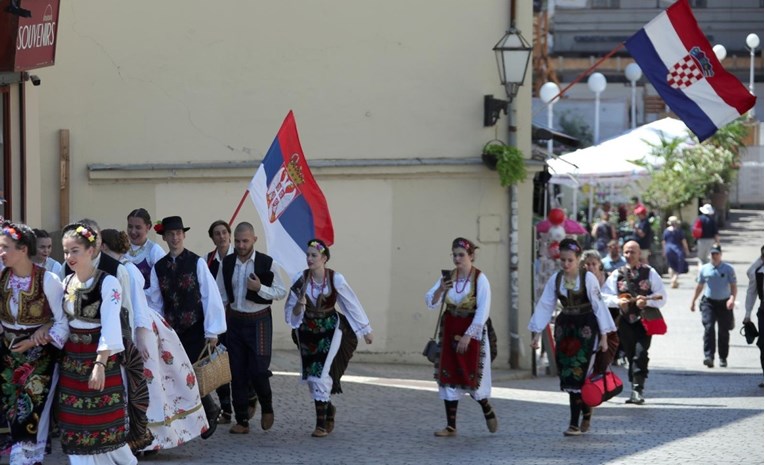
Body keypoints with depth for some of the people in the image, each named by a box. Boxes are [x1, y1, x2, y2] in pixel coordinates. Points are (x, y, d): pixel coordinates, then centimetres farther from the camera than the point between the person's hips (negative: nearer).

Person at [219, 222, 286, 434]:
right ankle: (242, 420, 10)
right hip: (235, 320, 4)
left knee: (257, 370, -9)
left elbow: (281, 292, -4)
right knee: (238, 373, 3)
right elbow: (223, 294, 13)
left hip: (258, 321, -4)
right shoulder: (227, 263, 5)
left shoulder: (266, 263, -7)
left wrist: (260, 288, -20)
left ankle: (267, 408, 19)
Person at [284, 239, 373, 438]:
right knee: (311, 377, 8)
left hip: (330, 331, -3)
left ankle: (322, 424, -6)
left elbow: (352, 305, 0)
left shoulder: (335, 279, -13)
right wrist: (299, 306, -23)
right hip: (308, 332, 3)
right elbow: (292, 312, 1)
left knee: (320, 375, -14)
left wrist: (366, 331, 8)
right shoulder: (300, 279, -7)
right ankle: (328, 408, 35)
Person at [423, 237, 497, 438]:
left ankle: (488, 411, 29)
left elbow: (483, 311, -15)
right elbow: (431, 303, 2)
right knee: (448, 377, 2)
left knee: (472, 377, 0)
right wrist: (440, 290, -19)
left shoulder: (480, 279, -12)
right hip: (450, 330, 5)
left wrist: (468, 336, -18)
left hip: (472, 332, -4)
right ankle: (451, 426, 7)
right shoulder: (447, 277, 2)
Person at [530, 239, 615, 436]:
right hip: (565, 327, 5)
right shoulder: (555, 279, 2)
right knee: (568, 374, 5)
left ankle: (575, 423, -4)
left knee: (577, 373, -8)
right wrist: (536, 334, 0)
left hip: (585, 328, -5)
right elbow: (544, 306, 4)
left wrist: (604, 336, -11)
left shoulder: (588, 278, -11)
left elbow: (598, 305, -10)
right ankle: (586, 410, 25)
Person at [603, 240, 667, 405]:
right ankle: (635, 389, 18)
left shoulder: (650, 273, 2)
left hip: (644, 320, -3)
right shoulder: (617, 274, 8)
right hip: (625, 321, 3)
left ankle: (638, 390, -19)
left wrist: (647, 301, -18)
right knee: (630, 355, 8)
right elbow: (605, 296, 4)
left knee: (640, 354, -16)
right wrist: (617, 301, -16)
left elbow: (662, 297, -1)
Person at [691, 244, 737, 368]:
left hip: (724, 303, 0)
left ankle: (723, 358, 18)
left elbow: (733, 286, -3)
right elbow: (699, 286, 15)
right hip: (708, 302, 0)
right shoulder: (704, 269, 5)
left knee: (723, 332, 6)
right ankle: (708, 356, -22)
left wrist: (732, 298, -20)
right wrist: (693, 301, 15)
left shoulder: (728, 269, -1)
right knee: (708, 328, -16)